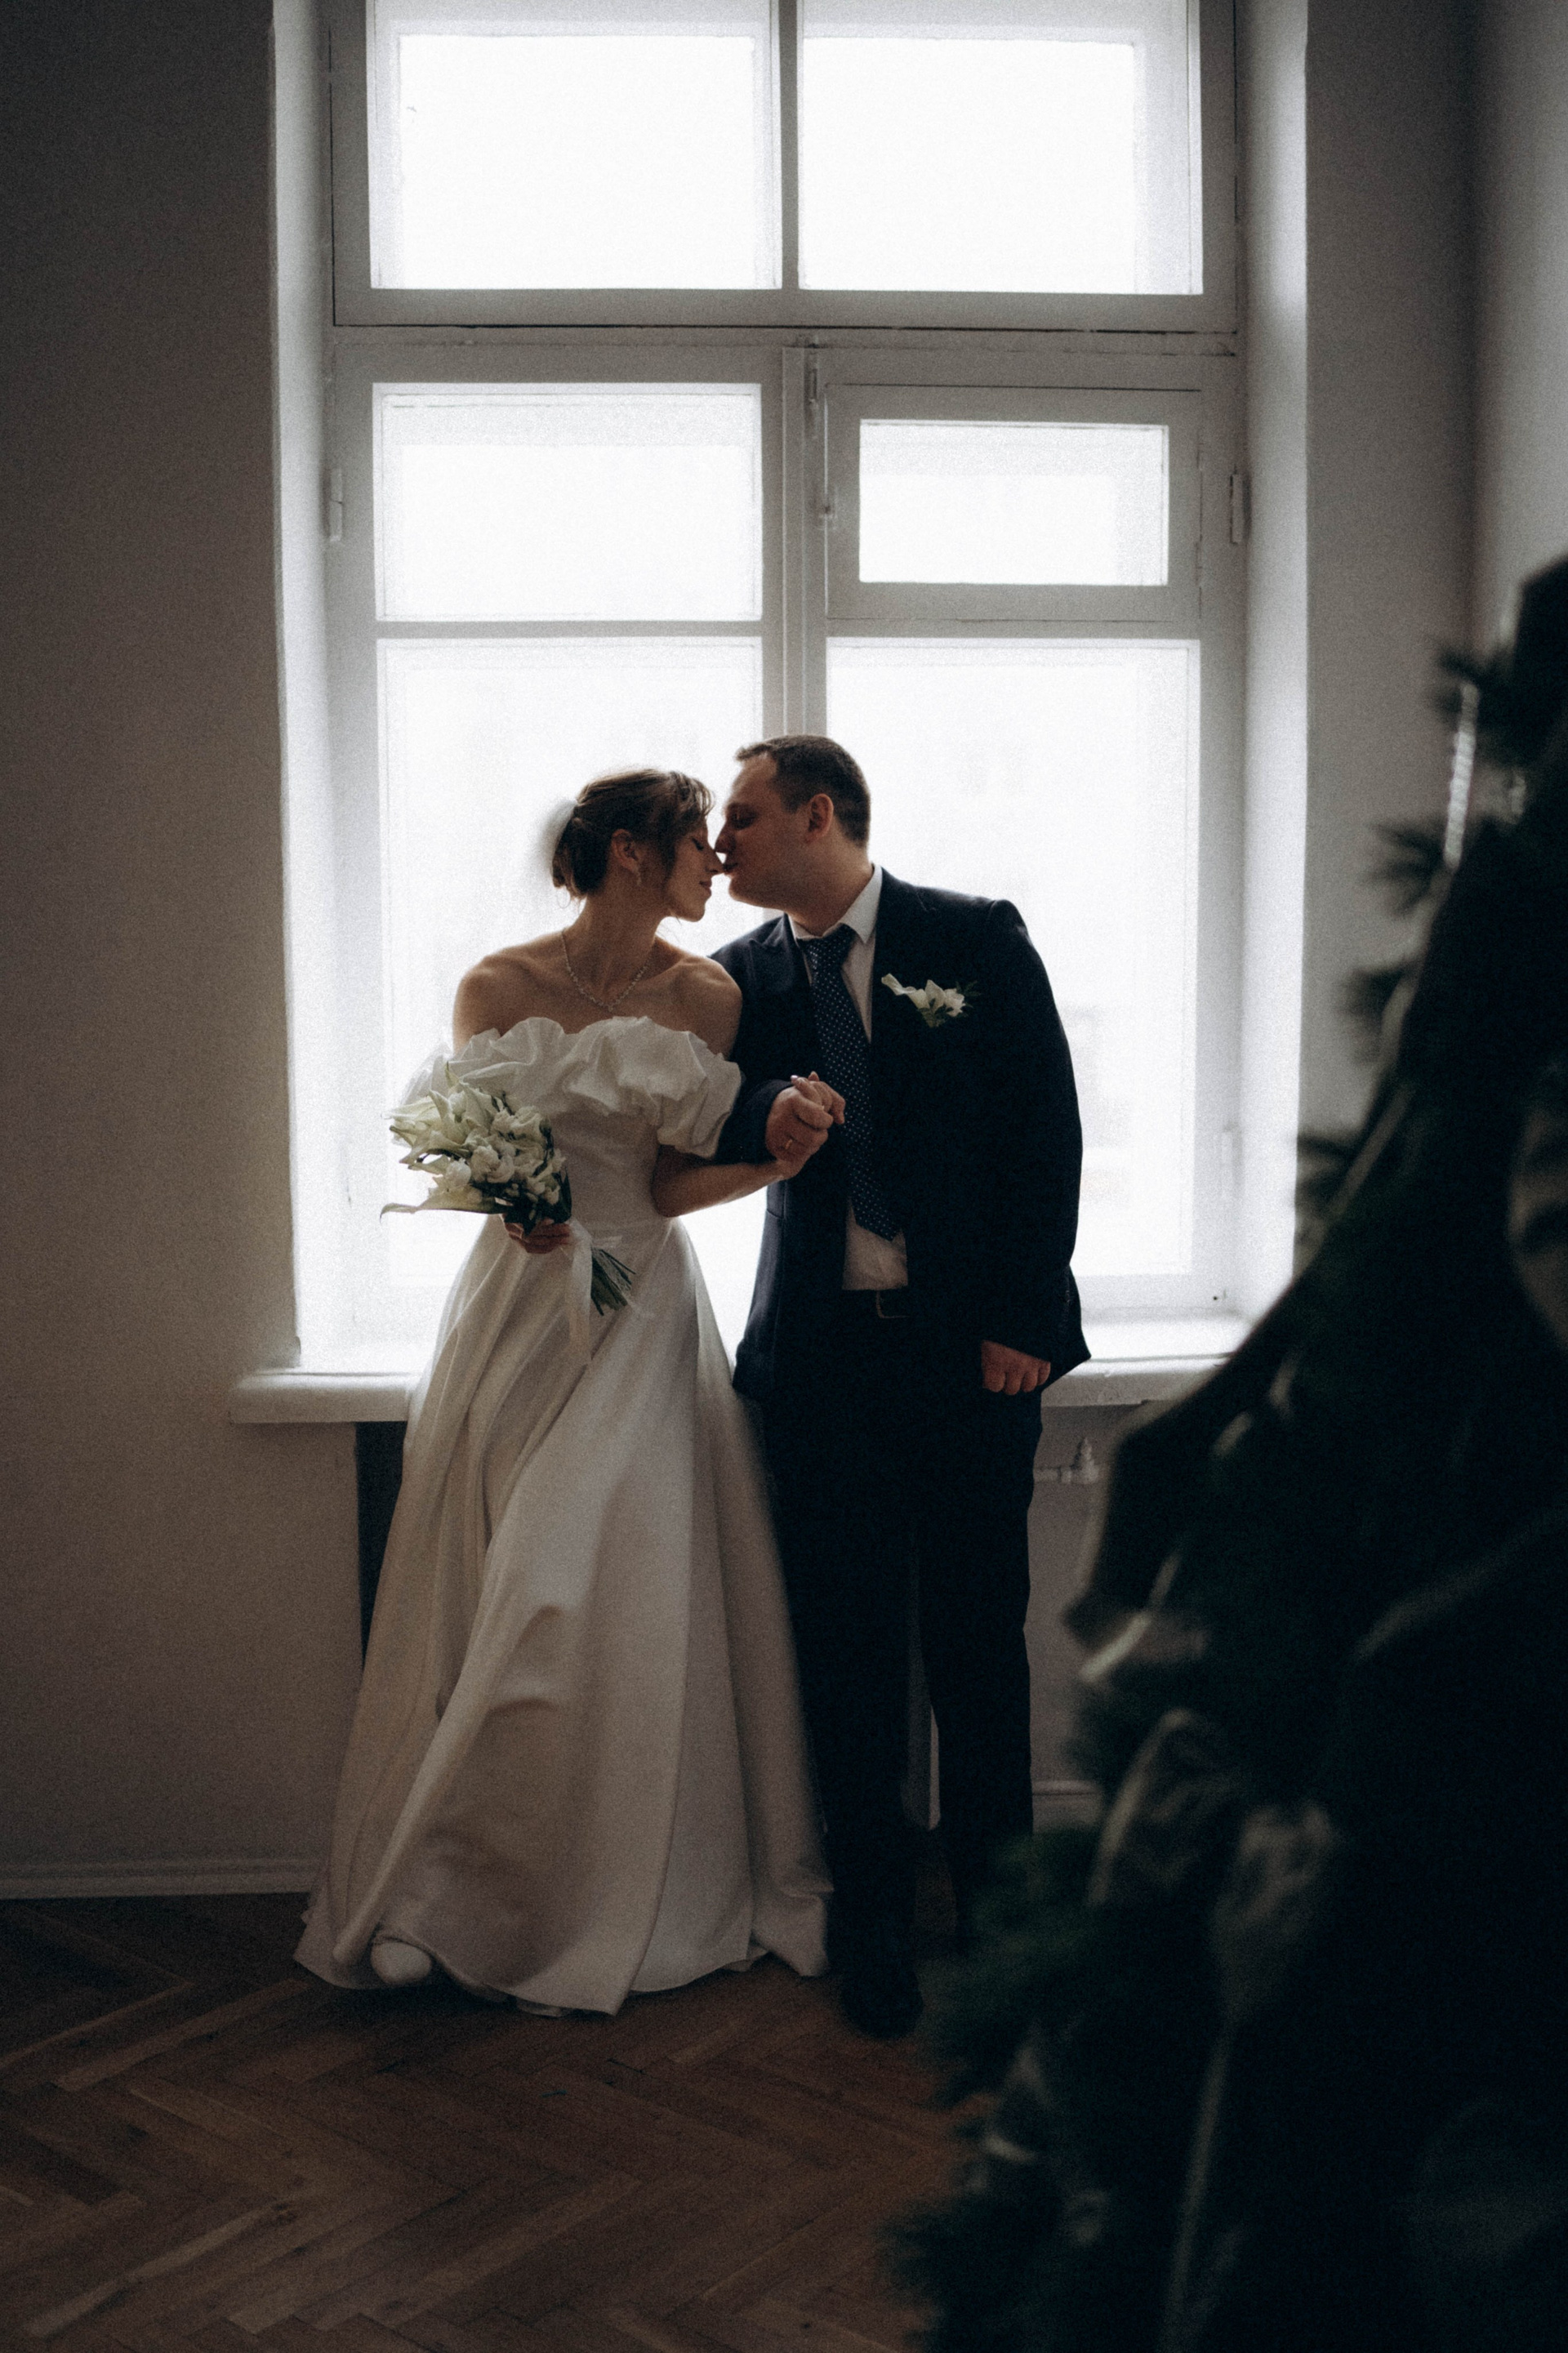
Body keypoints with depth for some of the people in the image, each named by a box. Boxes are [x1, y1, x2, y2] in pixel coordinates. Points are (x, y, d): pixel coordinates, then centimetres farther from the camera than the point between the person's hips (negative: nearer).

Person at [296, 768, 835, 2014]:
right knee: (501, 1605, 2)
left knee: (641, 1599, -1)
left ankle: (649, 1900, 16)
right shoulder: (498, 987, -1)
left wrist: (779, 1160, -20)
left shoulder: (705, 996, 1)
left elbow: (672, 1183, -3)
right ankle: (474, 1892, 19)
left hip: (644, 1316, 1)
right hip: (523, 1308, 0)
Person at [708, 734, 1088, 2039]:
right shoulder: (739, 976, 9)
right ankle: (874, 1918, 20)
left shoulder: (979, 941, 0)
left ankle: (995, 1897, 25)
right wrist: (759, 1121, -13)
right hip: (821, 1352, 2)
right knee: (848, 1644, 6)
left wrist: (1020, 1321, -8)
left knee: (979, 1636, 6)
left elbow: (1047, 1126, -2)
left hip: (974, 1346, -2)